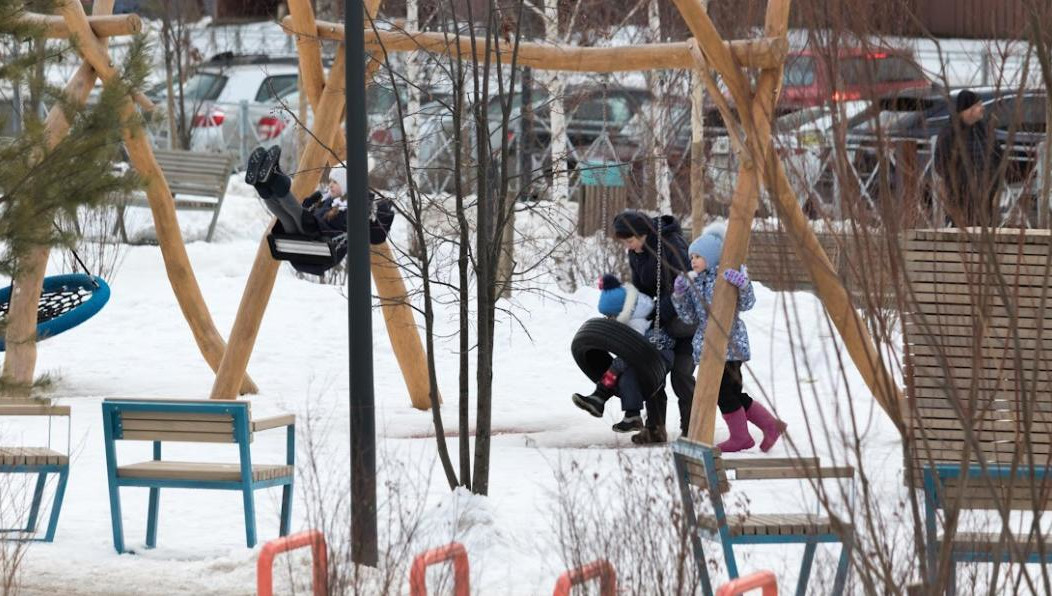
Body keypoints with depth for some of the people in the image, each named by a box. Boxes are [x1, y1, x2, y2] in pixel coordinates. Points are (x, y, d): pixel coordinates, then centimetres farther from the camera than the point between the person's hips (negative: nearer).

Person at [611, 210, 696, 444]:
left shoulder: (672, 244, -25)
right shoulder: (636, 253, 1)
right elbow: (640, 289, 10)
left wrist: (657, 316, -26)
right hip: (663, 320, 8)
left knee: (681, 373, -13)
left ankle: (691, 431, -6)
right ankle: (655, 428, 12)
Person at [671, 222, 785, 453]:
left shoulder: (726, 275, -7)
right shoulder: (693, 281, 12)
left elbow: (746, 304, -11)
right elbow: (689, 316, 12)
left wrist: (743, 285, -29)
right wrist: (679, 294, -3)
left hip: (729, 344, -8)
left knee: (725, 390, -10)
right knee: (733, 393, 9)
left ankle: (740, 436, 4)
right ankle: (770, 425, 21)